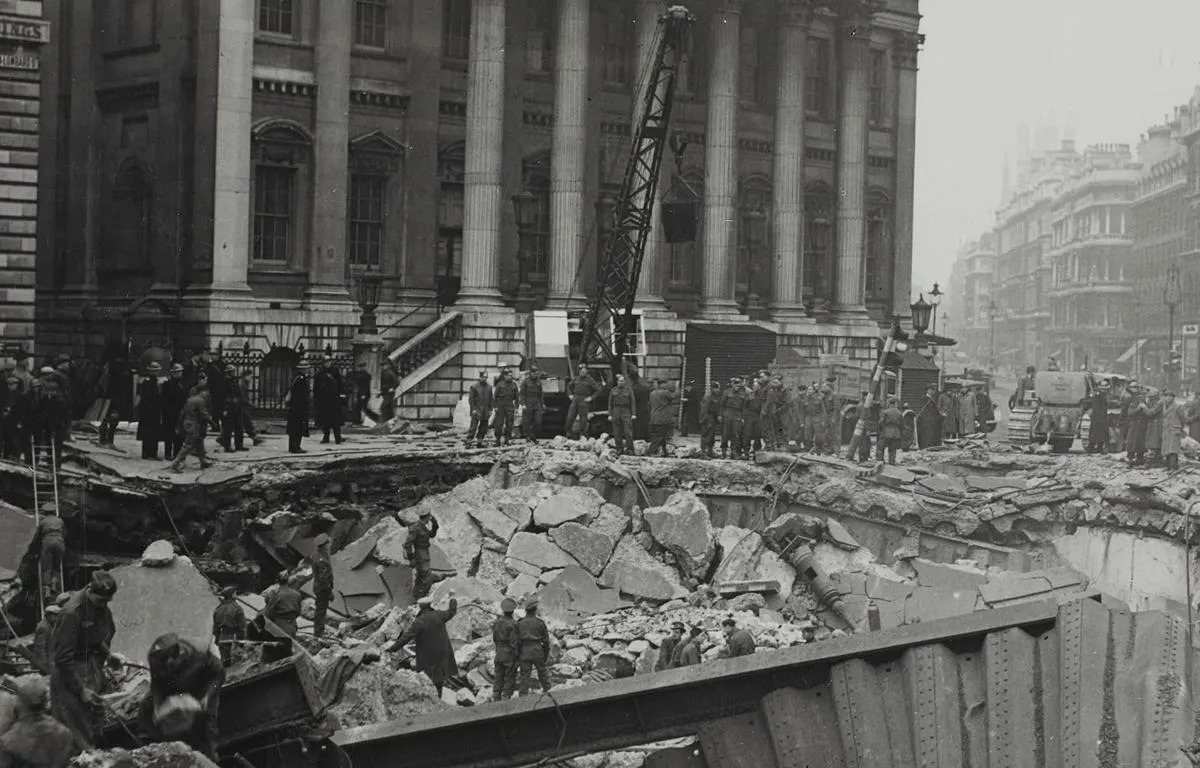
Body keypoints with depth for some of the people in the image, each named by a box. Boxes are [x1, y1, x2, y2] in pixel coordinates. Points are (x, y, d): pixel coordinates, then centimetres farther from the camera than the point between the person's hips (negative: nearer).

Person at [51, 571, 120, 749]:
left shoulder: (102, 607, -5)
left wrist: (108, 655, -1)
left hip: (91, 661, 7)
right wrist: (80, 690, -22)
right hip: (67, 668, -7)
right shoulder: (72, 612, -27)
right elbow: (63, 657, -24)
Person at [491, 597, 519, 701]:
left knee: (498, 679, 14)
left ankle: (496, 700, 18)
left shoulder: (496, 623, 0)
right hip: (510, 656, -6)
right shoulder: (512, 624, -19)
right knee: (509, 680, 3)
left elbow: (494, 639, 9)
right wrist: (517, 657, -11)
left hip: (499, 654, 6)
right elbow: (514, 643, -18)